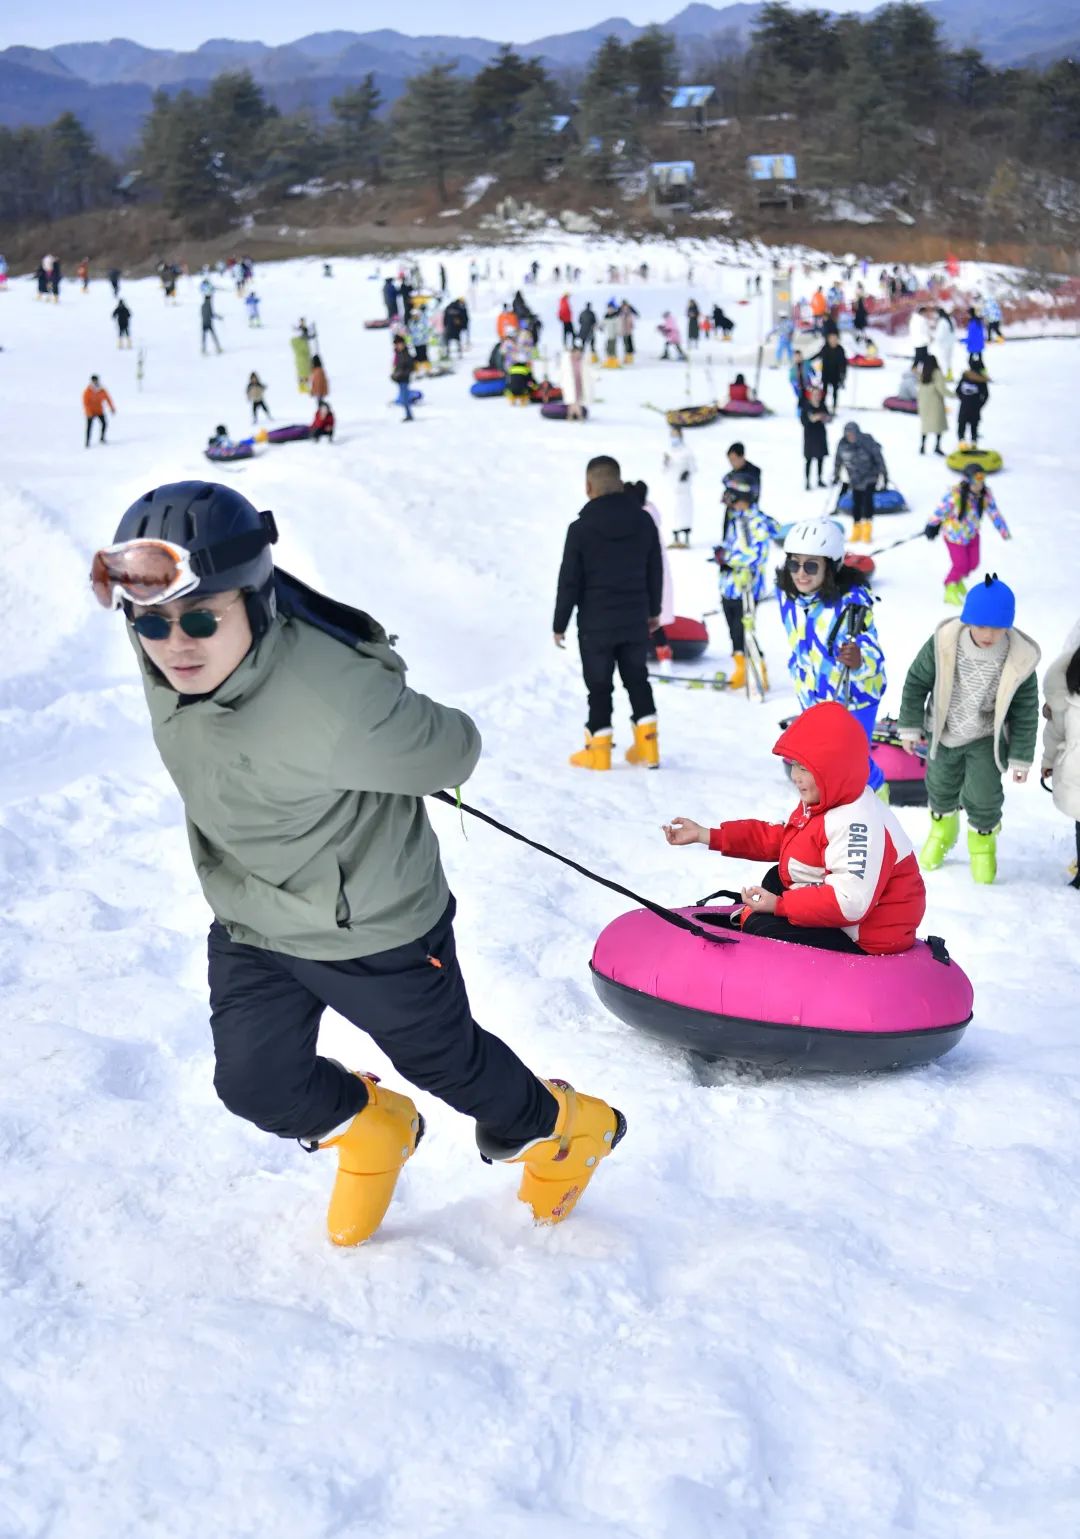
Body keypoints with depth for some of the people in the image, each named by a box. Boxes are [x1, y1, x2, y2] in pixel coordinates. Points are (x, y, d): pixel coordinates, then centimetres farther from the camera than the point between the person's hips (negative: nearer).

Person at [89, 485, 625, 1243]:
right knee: (255, 1082, 11)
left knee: (444, 1058, 17)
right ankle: (373, 1130, 45)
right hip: (248, 922, 6)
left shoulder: (332, 705, -41)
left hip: (375, 927, -6)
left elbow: (450, 750, -23)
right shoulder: (163, 652, -19)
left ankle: (563, 1130, 50)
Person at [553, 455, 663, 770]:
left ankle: (599, 749, 9)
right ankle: (647, 746, 16)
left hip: (596, 623, -4)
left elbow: (569, 581, -10)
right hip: (635, 620, 4)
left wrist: (560, 624, 0)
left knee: (599, 685, 5)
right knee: (637, 679, 16)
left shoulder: (581, 528, -14)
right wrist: (654, 610, 22)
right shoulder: (644, 522, 0)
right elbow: (655, 571, 9)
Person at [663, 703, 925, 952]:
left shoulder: (858, 825, -31)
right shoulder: (823, 802, 4)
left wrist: (779, 905, -32)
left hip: (860, 940, -11)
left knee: (760, 929, -15)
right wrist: (706, 835, 10)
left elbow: (850, 903, -39)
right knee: (774, 880, 28)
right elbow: (777, 839, 13)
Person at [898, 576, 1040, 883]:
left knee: (984, 795, 1)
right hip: (944, 732, 1)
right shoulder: (944, 643, -27)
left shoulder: (1020, 659, -25)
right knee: (940, 786, 21)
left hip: (986, 738, -1)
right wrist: (910, 727, -6)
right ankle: (943, 827, 52)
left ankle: (983, 838, 33)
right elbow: (916, 682, -10)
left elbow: (1026, 712, -11)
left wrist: (1021, 758, -5)